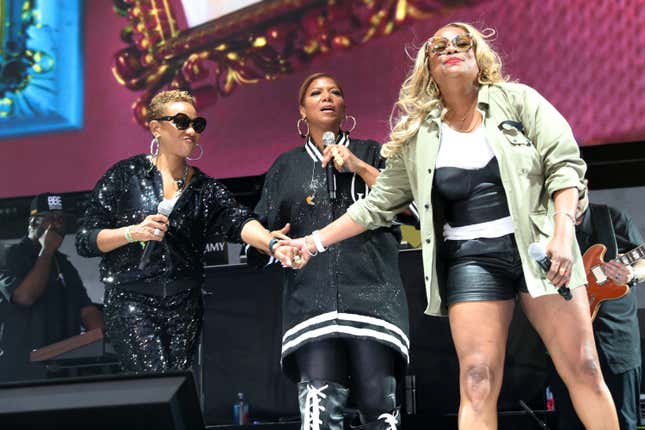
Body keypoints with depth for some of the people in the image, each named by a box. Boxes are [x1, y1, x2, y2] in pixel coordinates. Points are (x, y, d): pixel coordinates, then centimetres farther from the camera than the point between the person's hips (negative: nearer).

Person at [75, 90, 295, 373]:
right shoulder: (126, 175, 3)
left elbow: (238, 222, -9)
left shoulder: (205, 189, 11)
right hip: (131, 303, -4)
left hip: (184, 307, 4)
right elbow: (85, 241, 2)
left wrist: (273, 244, -29)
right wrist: (133, 233, -14)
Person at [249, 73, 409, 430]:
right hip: (311, 294, 1)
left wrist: (359, 168, -4)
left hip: (371, 289, -1)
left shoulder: (369, 153, 17)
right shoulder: (286, 166, 22)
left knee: (377, 401, -11)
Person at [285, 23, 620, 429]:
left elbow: (564, 163, -2)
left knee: (583, 369, -3)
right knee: (477, 380, -8)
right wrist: (315, 241, 12)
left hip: (538, 244, -1)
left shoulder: (516, 99, 4)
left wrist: (564, 231, -17)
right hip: (470, 258, 1)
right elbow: (378, 203, 16)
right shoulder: (417, 135, 9)